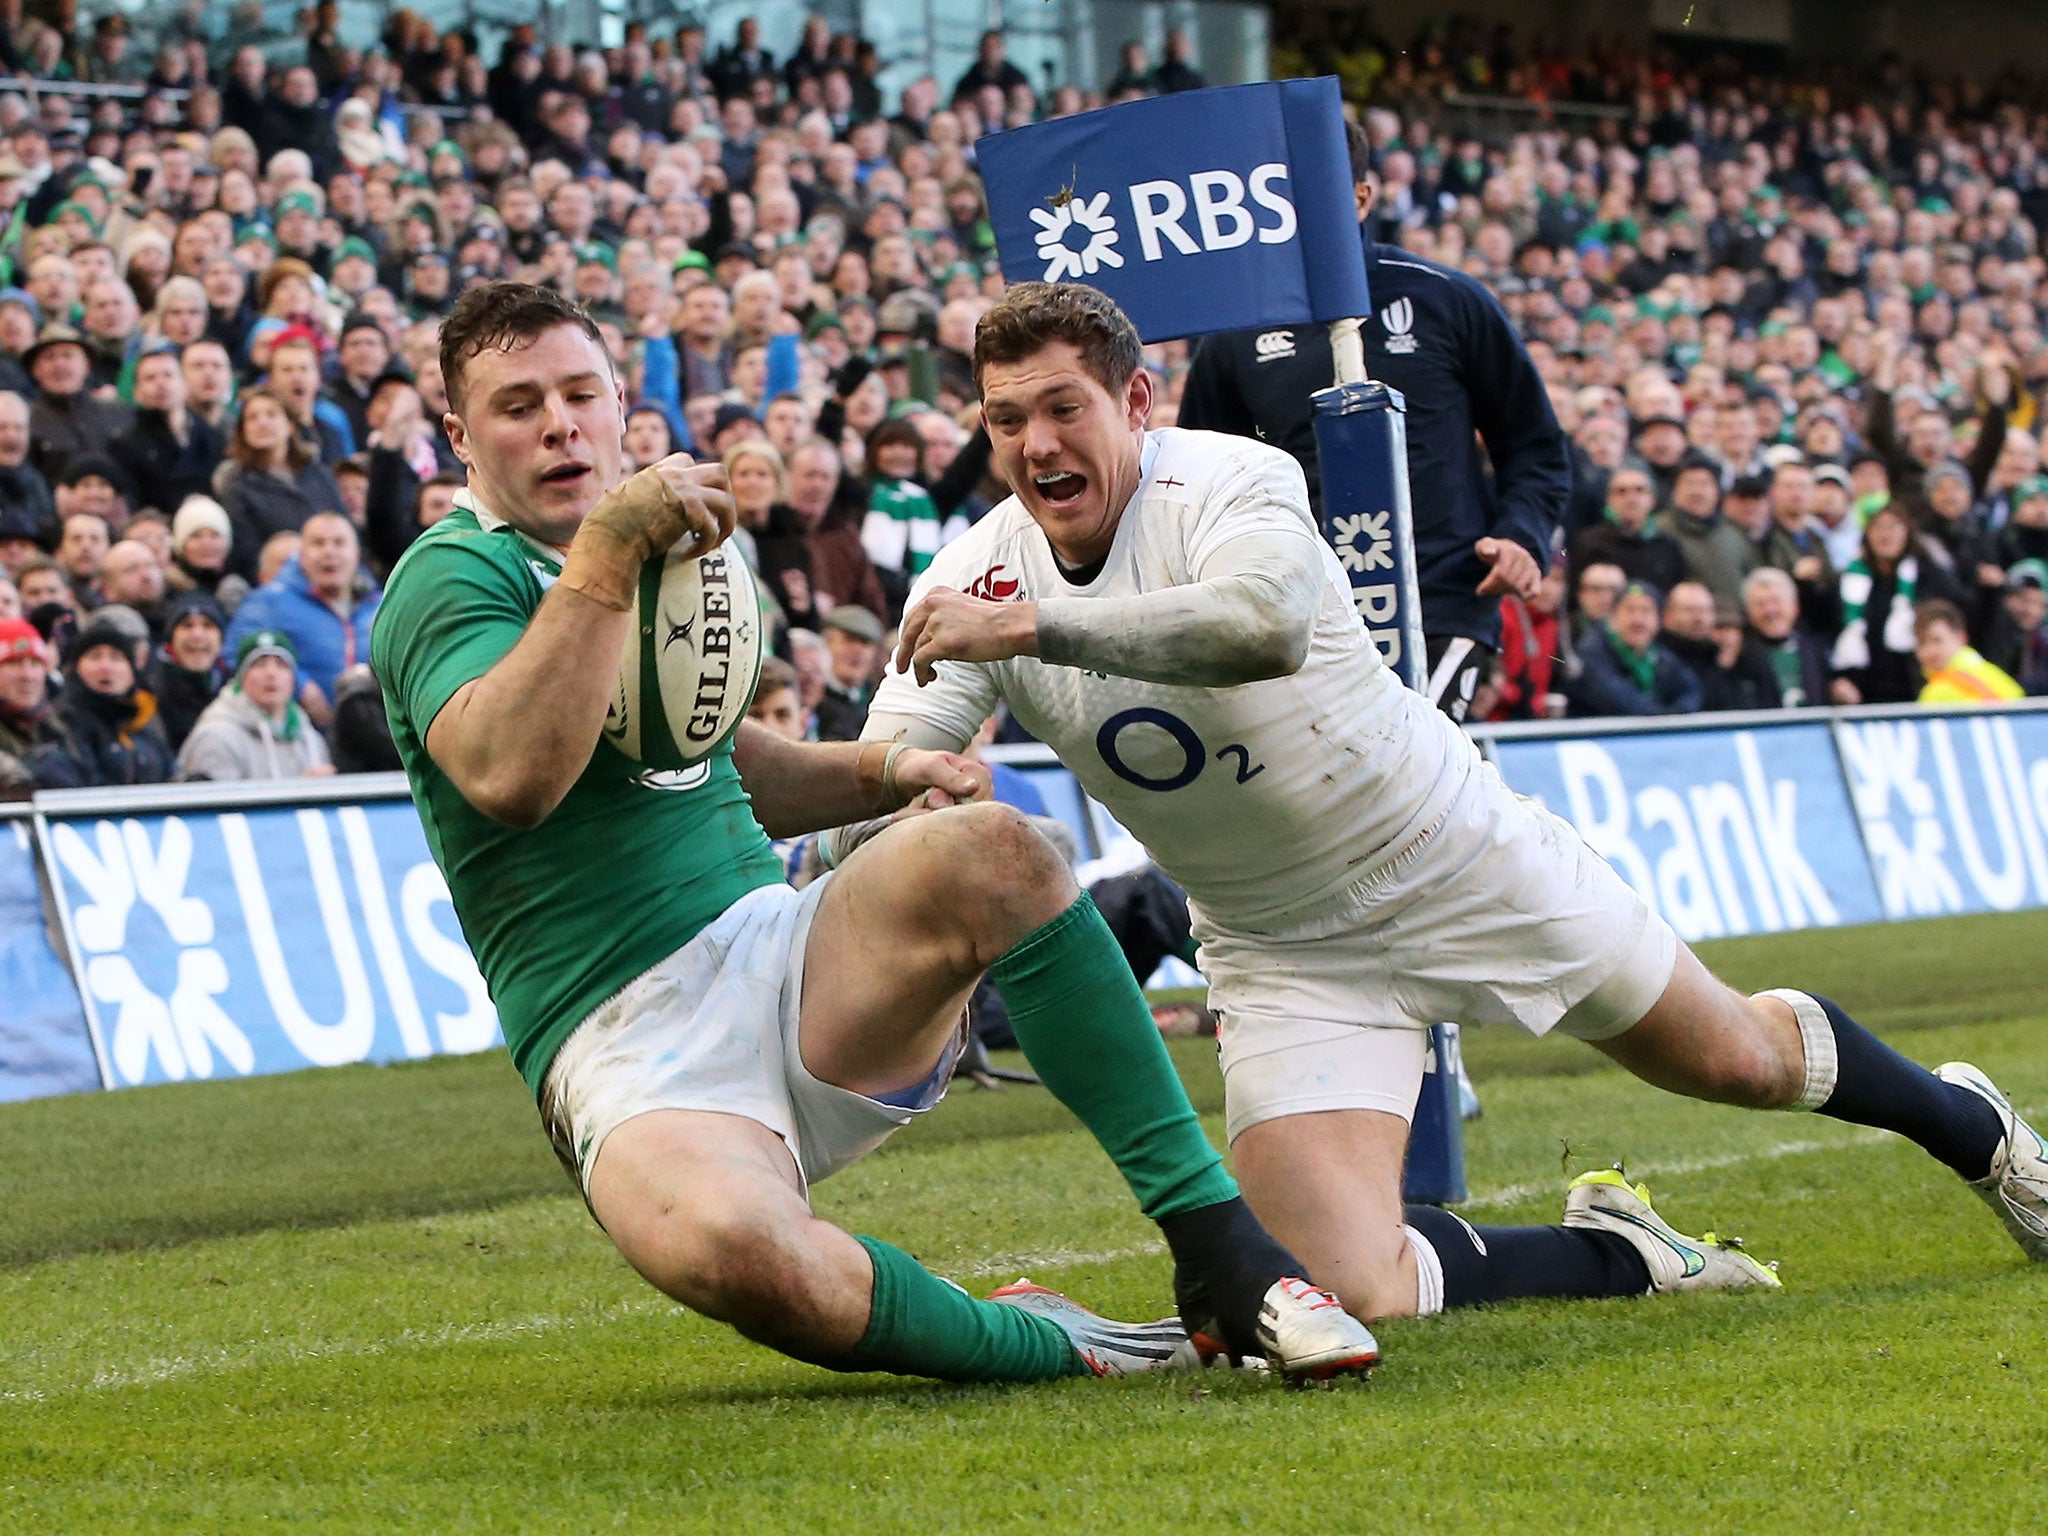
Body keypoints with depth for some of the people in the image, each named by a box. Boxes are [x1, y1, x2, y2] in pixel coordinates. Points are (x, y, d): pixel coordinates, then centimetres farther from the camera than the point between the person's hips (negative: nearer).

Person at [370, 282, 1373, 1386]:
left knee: (990, 849, -26)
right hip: (629, 1044, -7)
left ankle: (1219, 1247, -23)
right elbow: (514, 777, -25)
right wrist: (607, 550, -28)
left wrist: (889, 773, 17)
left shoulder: (660, 551, 21)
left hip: (779, 953, 7)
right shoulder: (452, 576, -4)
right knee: (728, 1247, -42)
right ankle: (1042, 1345, -21)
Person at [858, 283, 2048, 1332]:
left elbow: (1266, 623, -48)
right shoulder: (978, 580, -12)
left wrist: (1031, 628, -53)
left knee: (1742, 1060, 14)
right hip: (1284, 948, 3)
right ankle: (1618, 1256, 11)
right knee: (1356, 1294, -18)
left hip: (1451, 852, -3)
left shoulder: (1233, 481, -24)